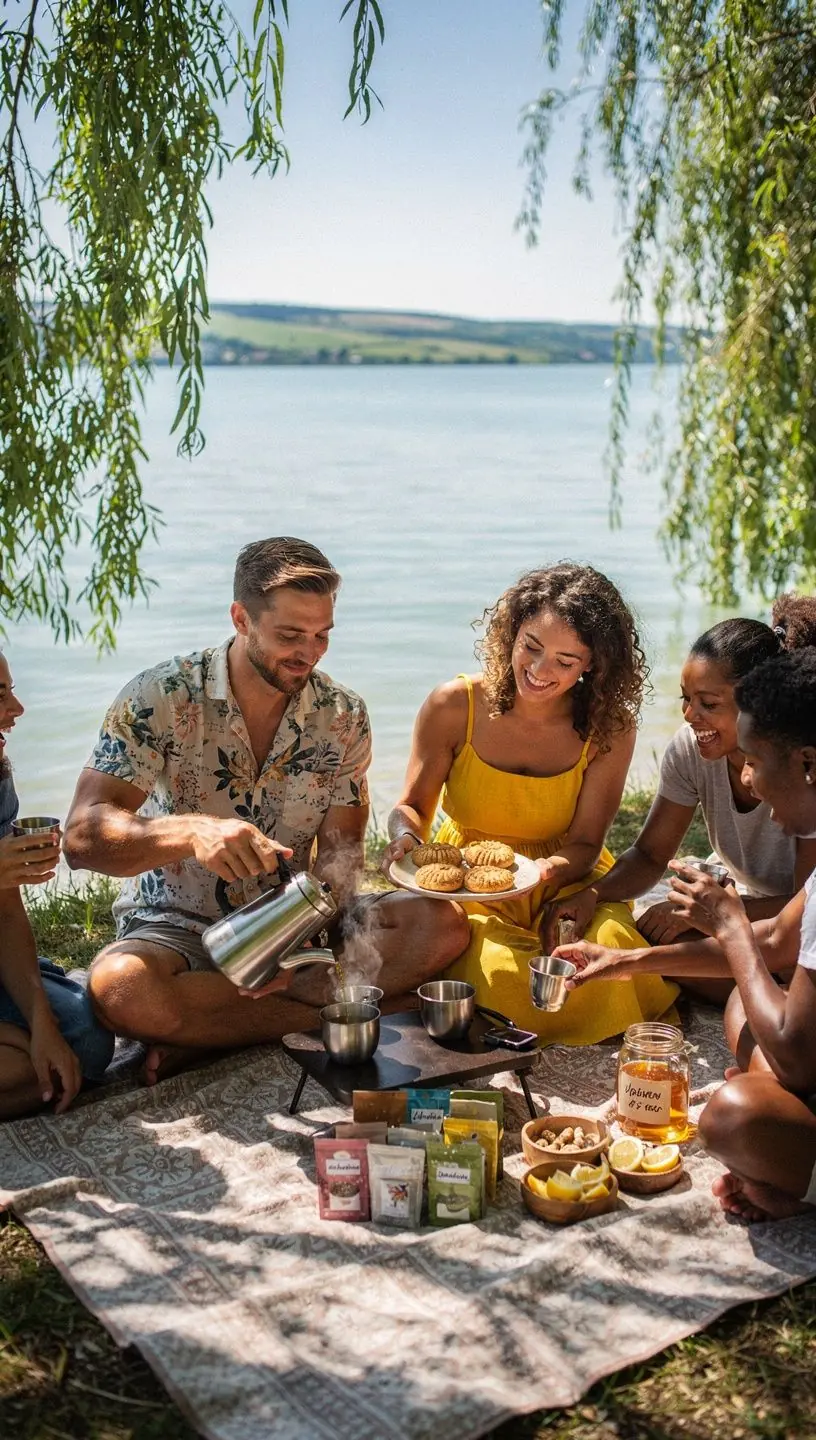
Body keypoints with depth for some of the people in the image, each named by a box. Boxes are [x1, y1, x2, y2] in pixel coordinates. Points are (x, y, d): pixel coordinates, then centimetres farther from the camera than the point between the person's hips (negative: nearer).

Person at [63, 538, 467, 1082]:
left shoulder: (344, 715, -2)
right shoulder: (160, 699, -13)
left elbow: (340, 854, -1)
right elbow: (83, 836, -21)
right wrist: (192, 830, -41)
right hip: (179, 929, -4)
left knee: (442, 925, -20)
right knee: (121, 987, -37)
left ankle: (200, 1032, -22)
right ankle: (324, 1013, -19)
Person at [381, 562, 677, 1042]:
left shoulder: (610, 729, -10)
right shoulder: (455, 706, -11)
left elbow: (585, 844, -6)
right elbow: (413, 805, 1)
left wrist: (552, 869, -30)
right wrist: (406, 835, -24)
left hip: (565, 881, 1)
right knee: (500, 971, -33)